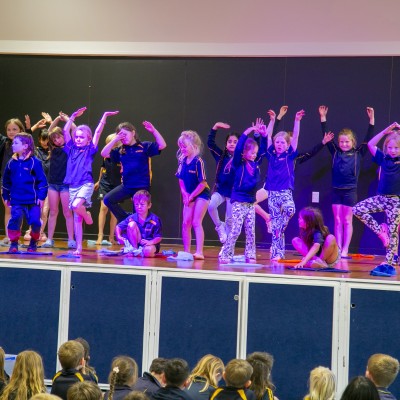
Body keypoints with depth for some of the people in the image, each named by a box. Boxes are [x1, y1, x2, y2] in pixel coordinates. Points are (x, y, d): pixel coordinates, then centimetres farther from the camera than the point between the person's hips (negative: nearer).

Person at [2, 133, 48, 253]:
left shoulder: (34, 162, -8)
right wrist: (6, 196, 16)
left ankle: (33, 242, 20)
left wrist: (42, 197, -10)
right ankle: (14, 243, 4)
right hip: (17, 200, 3)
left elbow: (42, 180, -7)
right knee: (15, 219, -10)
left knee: (35, 221, -4)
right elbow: (6, 181, 16)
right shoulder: (12, 163, 7)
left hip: (33, 200, -3)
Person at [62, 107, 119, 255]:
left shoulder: (90, 150, 3)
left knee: (76, 205, -31)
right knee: (76, 219, 4)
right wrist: (73, 116, 5)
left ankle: (87, 215, 4)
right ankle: (78, 248, 6)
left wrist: (105, 116, -3)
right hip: (73, 186, 4)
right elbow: (65, 131, 7)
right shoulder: (71, 149, 11)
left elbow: (97, 133, -3)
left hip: (86, 184, -4)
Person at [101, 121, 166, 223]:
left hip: (142, 187, -3)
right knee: (107, 199, -11)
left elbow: (162, 145, -11)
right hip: (126, 186, 4)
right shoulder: (120, 151, 6)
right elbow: (104, 154, -3)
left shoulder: (145, 146, -3)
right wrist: (115, 139, -10)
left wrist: (153, 131, -21)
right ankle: (125, 219, 2)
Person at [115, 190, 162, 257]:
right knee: (131, 224, -21)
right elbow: (118, 227, 1)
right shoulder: (132, 218, -8)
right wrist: (119, 237, -20)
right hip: (136, 243, 3)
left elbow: (159, 237, -14)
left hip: (149, 244, -3)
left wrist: (150, 242, -34)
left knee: (148, 251, -41)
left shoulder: (154, 220, -16)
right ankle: (134, 249, -12)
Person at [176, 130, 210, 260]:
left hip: (201, 194, -7)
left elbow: (203, 183, -19)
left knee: (196, 222, -12)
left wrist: (191, 196, -15)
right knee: (186, 223, 4)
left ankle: (199, 252, -12)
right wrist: (185, 194, -6)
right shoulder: (182, 161, 1)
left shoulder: (198, 162, -19)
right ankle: (186, 252, 11)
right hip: (189, 195, 7)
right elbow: (181, 179, 8)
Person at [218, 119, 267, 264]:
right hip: (239, 202, -6)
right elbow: (238, 148, -22)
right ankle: (225, 255, -3)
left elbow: (263, 148, 16)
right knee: (235, 231, -8)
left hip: (250, 203, 6)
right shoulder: (238, 163, -7)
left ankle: (250, 256, 13)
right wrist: (249, 131, -23)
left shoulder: (255, 163, 8)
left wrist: (263, 134, 2)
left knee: (251, 231, 7)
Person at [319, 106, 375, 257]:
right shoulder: (335, 152, 5)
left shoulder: (358, 153, 1)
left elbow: (368, 138, -3)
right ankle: (338, 249, 9)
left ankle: (345, 250, 5)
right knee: (337, 221, 6)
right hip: (336, 190, 2)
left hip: (350, 191, -2)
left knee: (347, 221, 3)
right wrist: (323, 117, -2)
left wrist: (372, 119, -9)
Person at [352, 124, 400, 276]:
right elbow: (370, 145, 8)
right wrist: (385, 131, 3)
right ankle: (380, 231, -1)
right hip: (381, 198, 4)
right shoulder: (383, 158, 5)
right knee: (357, 209, -10)